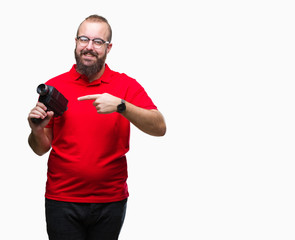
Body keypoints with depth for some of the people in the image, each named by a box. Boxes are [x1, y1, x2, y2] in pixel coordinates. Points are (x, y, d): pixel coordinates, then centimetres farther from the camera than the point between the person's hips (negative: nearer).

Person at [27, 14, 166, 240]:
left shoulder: (126, 85, 0)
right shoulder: (54, 86, 3)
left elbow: (159, 128, -13)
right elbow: (41, 149, 7)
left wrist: (120, 105, -25)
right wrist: (37, 130, -15)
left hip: (111, 200, 0)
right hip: (62, 200, 0)